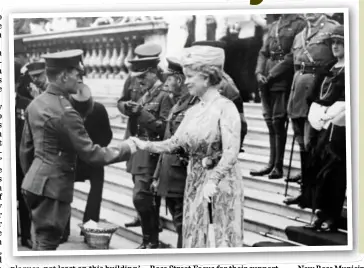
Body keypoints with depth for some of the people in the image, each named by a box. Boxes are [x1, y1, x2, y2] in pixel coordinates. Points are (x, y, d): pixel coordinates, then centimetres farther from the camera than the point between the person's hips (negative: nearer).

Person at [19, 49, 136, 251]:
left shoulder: (35, 104, 7)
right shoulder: (65, 112, -20)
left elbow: (25, 149, 14)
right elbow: (90, 154, -18)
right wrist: (124, 149, -6)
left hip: (35, 183, 9)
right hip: (52, 186, -9)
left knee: (41, 240, 18)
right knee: (47, 243, -2)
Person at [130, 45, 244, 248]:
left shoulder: (225, 107, -13)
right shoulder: (193, 111, 10)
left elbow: (231, 153, -21)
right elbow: (175, 142, 11)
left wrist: (213, 180, -30)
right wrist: (146, 145, -3)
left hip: (222, 180, -7)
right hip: (195, 180, 7)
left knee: (225, 238, 0)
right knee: (193, 235, 10)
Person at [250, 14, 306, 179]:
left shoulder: (299, 25, -4)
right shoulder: (274, 26, 19)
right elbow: (263, 52, 18)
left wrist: (273, 74, -14)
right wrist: (259, 73, 1)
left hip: (283, 80, -7)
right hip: (267, 81, 7)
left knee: (278, 122, -7)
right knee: (270, 122, 8)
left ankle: (278, 167, 1)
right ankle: (271, 164, 15)